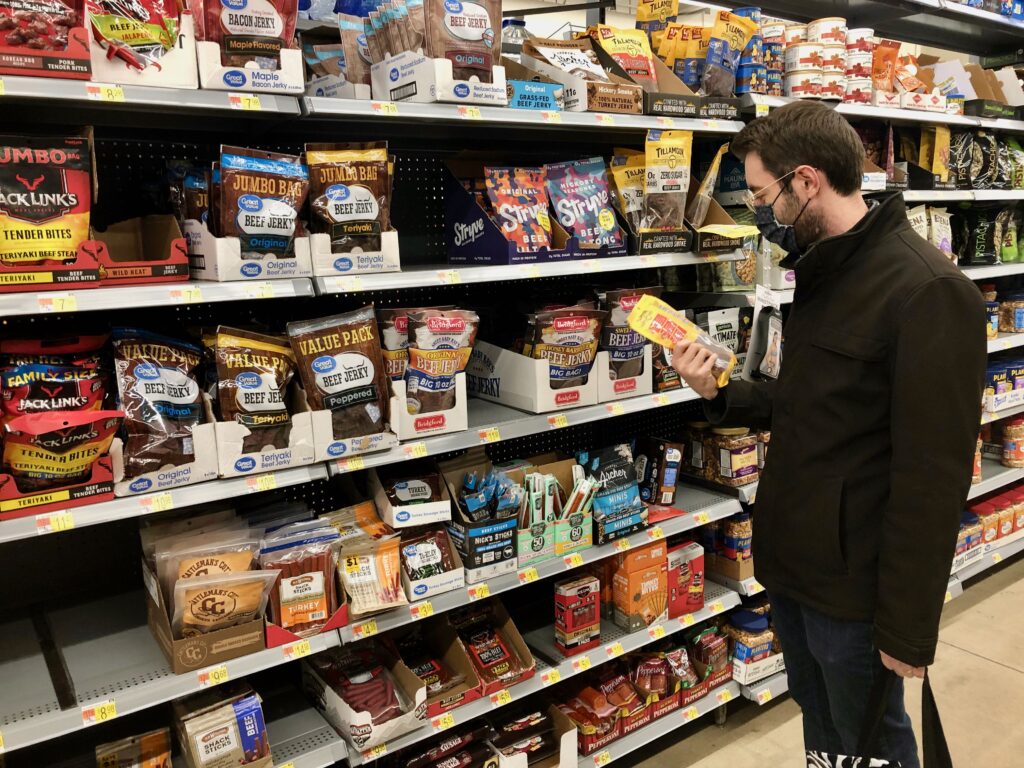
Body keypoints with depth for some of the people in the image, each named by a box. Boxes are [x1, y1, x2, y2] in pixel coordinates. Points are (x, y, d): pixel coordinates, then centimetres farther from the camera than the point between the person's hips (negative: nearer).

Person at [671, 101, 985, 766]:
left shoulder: (928, 291, -22)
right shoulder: (824, 272, 8)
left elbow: (932, 480, -21)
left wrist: (908, 628, -17)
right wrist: (720, 395, -1)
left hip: (852, 584, -8)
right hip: (790, 559, 8)